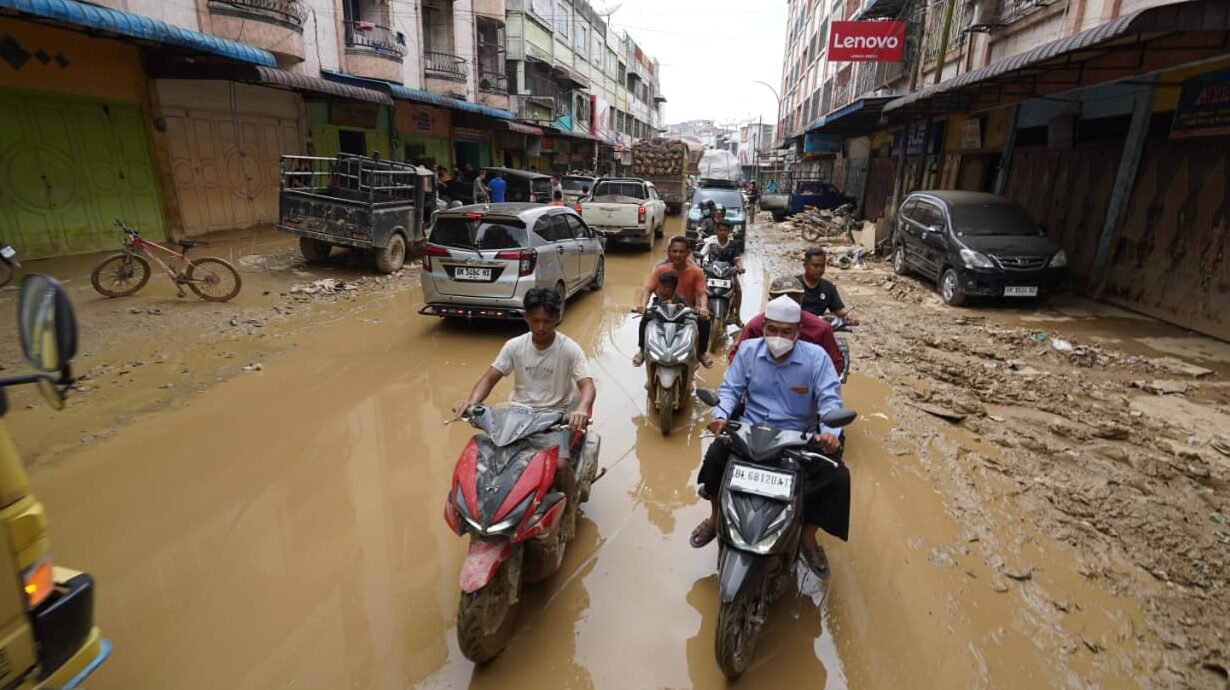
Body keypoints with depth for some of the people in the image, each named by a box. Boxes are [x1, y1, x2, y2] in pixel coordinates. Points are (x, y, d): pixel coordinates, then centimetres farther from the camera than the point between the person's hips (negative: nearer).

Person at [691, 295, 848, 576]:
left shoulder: (816, 357, -5)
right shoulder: (748, 350, 1)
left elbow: (830, 399, -10)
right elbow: (730, 388, 2)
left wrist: (829, 432, -30)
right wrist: (721, 416, -19)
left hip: (799, 436, 0)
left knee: (838, 476, -20)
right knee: (715, 456, -26)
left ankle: (808, 537, 8)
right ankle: (716, 516, 5)